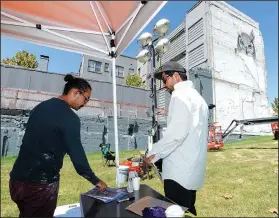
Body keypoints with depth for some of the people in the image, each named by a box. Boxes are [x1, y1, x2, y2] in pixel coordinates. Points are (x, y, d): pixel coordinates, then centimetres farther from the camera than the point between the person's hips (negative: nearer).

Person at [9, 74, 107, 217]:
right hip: (41, 184, -8)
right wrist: (95, 181, -4)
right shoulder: (69, 117, -18)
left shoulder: (40, 107, 7)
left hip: (17, 179, 8)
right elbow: (77, 154, -17)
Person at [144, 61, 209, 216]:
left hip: (179, 171, -10)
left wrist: (153, 154, -12)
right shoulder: (197, 97, 19)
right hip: (191, 171, 10)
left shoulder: (180, 95, -11)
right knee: (187, 211, 19)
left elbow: (177, 132, -23)